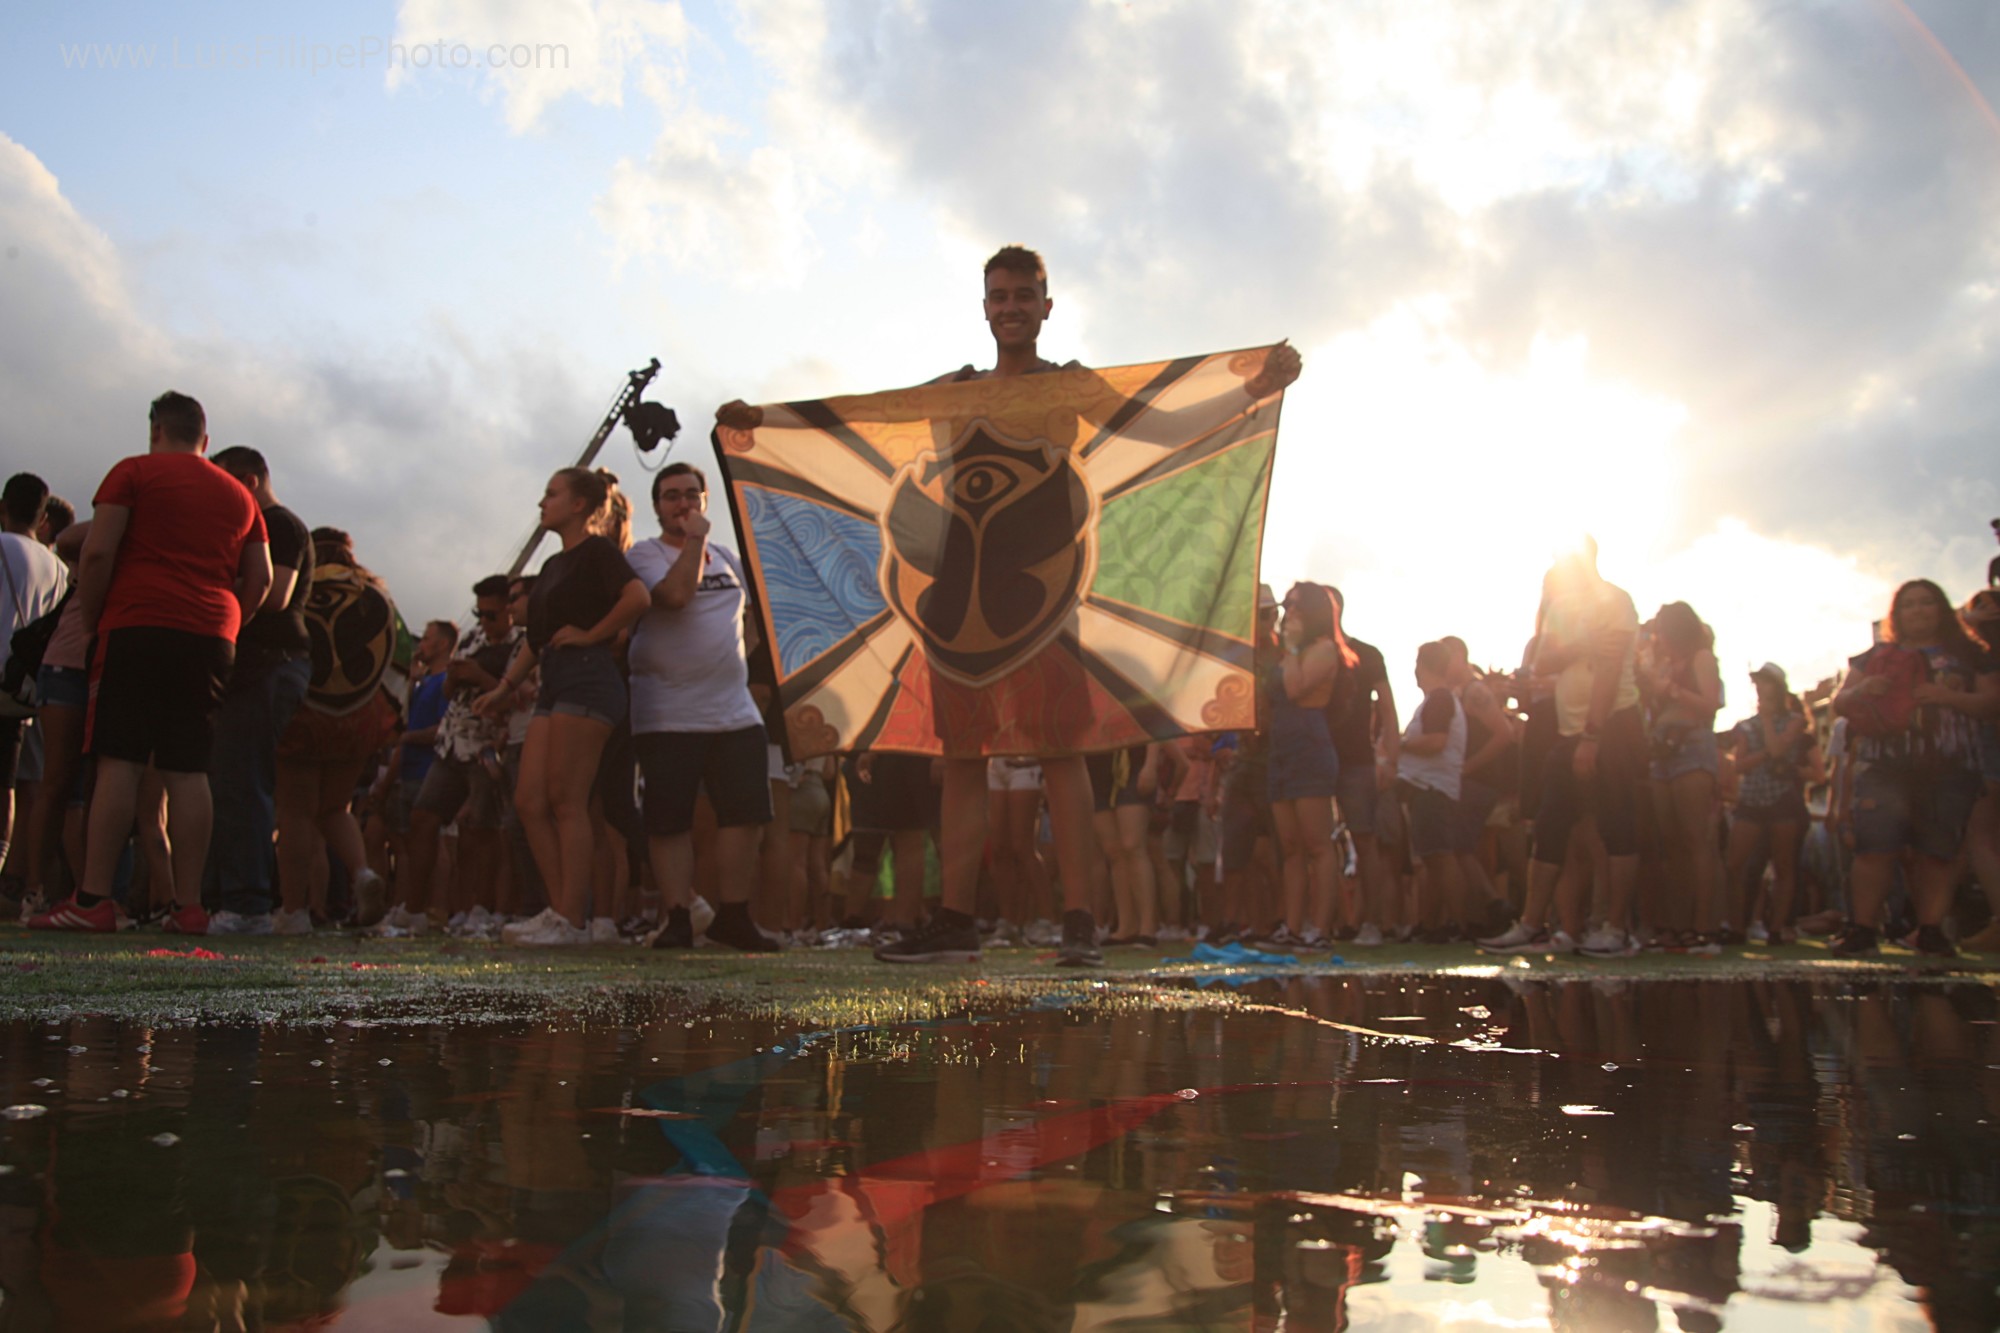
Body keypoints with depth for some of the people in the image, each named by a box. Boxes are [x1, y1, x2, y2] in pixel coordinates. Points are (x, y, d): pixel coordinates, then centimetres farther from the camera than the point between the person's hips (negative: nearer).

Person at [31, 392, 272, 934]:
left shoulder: (134, 471, 6)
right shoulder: (237, 493, 20)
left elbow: (98, 550, -4)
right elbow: (261, 579, 15)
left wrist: (89, 619, 5)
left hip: (137, 628, -4)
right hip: (211, 638, 4)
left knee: (120, 762, -6)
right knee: (188, 771, 2)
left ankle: (93, 900, -10)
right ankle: (188, 906, -2)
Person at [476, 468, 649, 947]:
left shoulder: (597, 550, -3)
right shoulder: (553, 565, 23)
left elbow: (638, 597, -21)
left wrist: (591, 634, -13)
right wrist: (507, 685, 23)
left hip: (587, 678, -9)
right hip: (554, 684, 9)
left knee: (566, 802, -10)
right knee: (529, 801, 2)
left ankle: (570, 921, -6)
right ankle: (559, 911, 6)